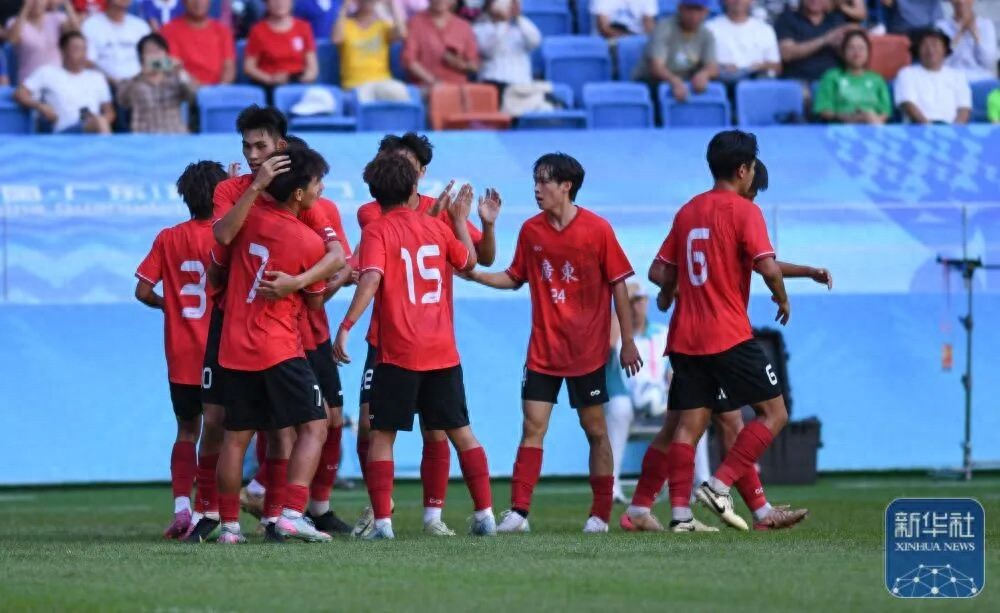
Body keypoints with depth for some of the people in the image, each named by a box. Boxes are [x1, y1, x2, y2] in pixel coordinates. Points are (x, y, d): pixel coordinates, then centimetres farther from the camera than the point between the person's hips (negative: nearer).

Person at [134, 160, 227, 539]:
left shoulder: (168, 239, 1)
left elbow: (143, 291, 0)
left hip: (180, 356, 3)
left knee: (187, 432, 13)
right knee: (215, 434, 7)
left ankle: (181, 506, -3)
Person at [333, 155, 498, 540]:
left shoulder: (377, 233, -6)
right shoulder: (437, 227, 7)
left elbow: (370, 280, -21)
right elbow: (468, 261, 24)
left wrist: (346, 328, -26)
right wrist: (460, 220, 38)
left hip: (398, 353, -4)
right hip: (443, 352, 4)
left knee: (382, 435, 2)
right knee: (461, 432, 13)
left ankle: (382, 520, -7)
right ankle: (485, 513, 10)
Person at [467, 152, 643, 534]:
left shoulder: (597, 230, -8)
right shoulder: (531, 230, 2)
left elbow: (618, 285, -4)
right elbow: (515, 279, 14)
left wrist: (627, 342, -5)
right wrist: (474, 275, -3)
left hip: (587, 350, -3)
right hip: (543, 349, 3)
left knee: (595, 429, 4)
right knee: (533, 427, -4)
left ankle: (601, 514, 12)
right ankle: (518, 512, -6)